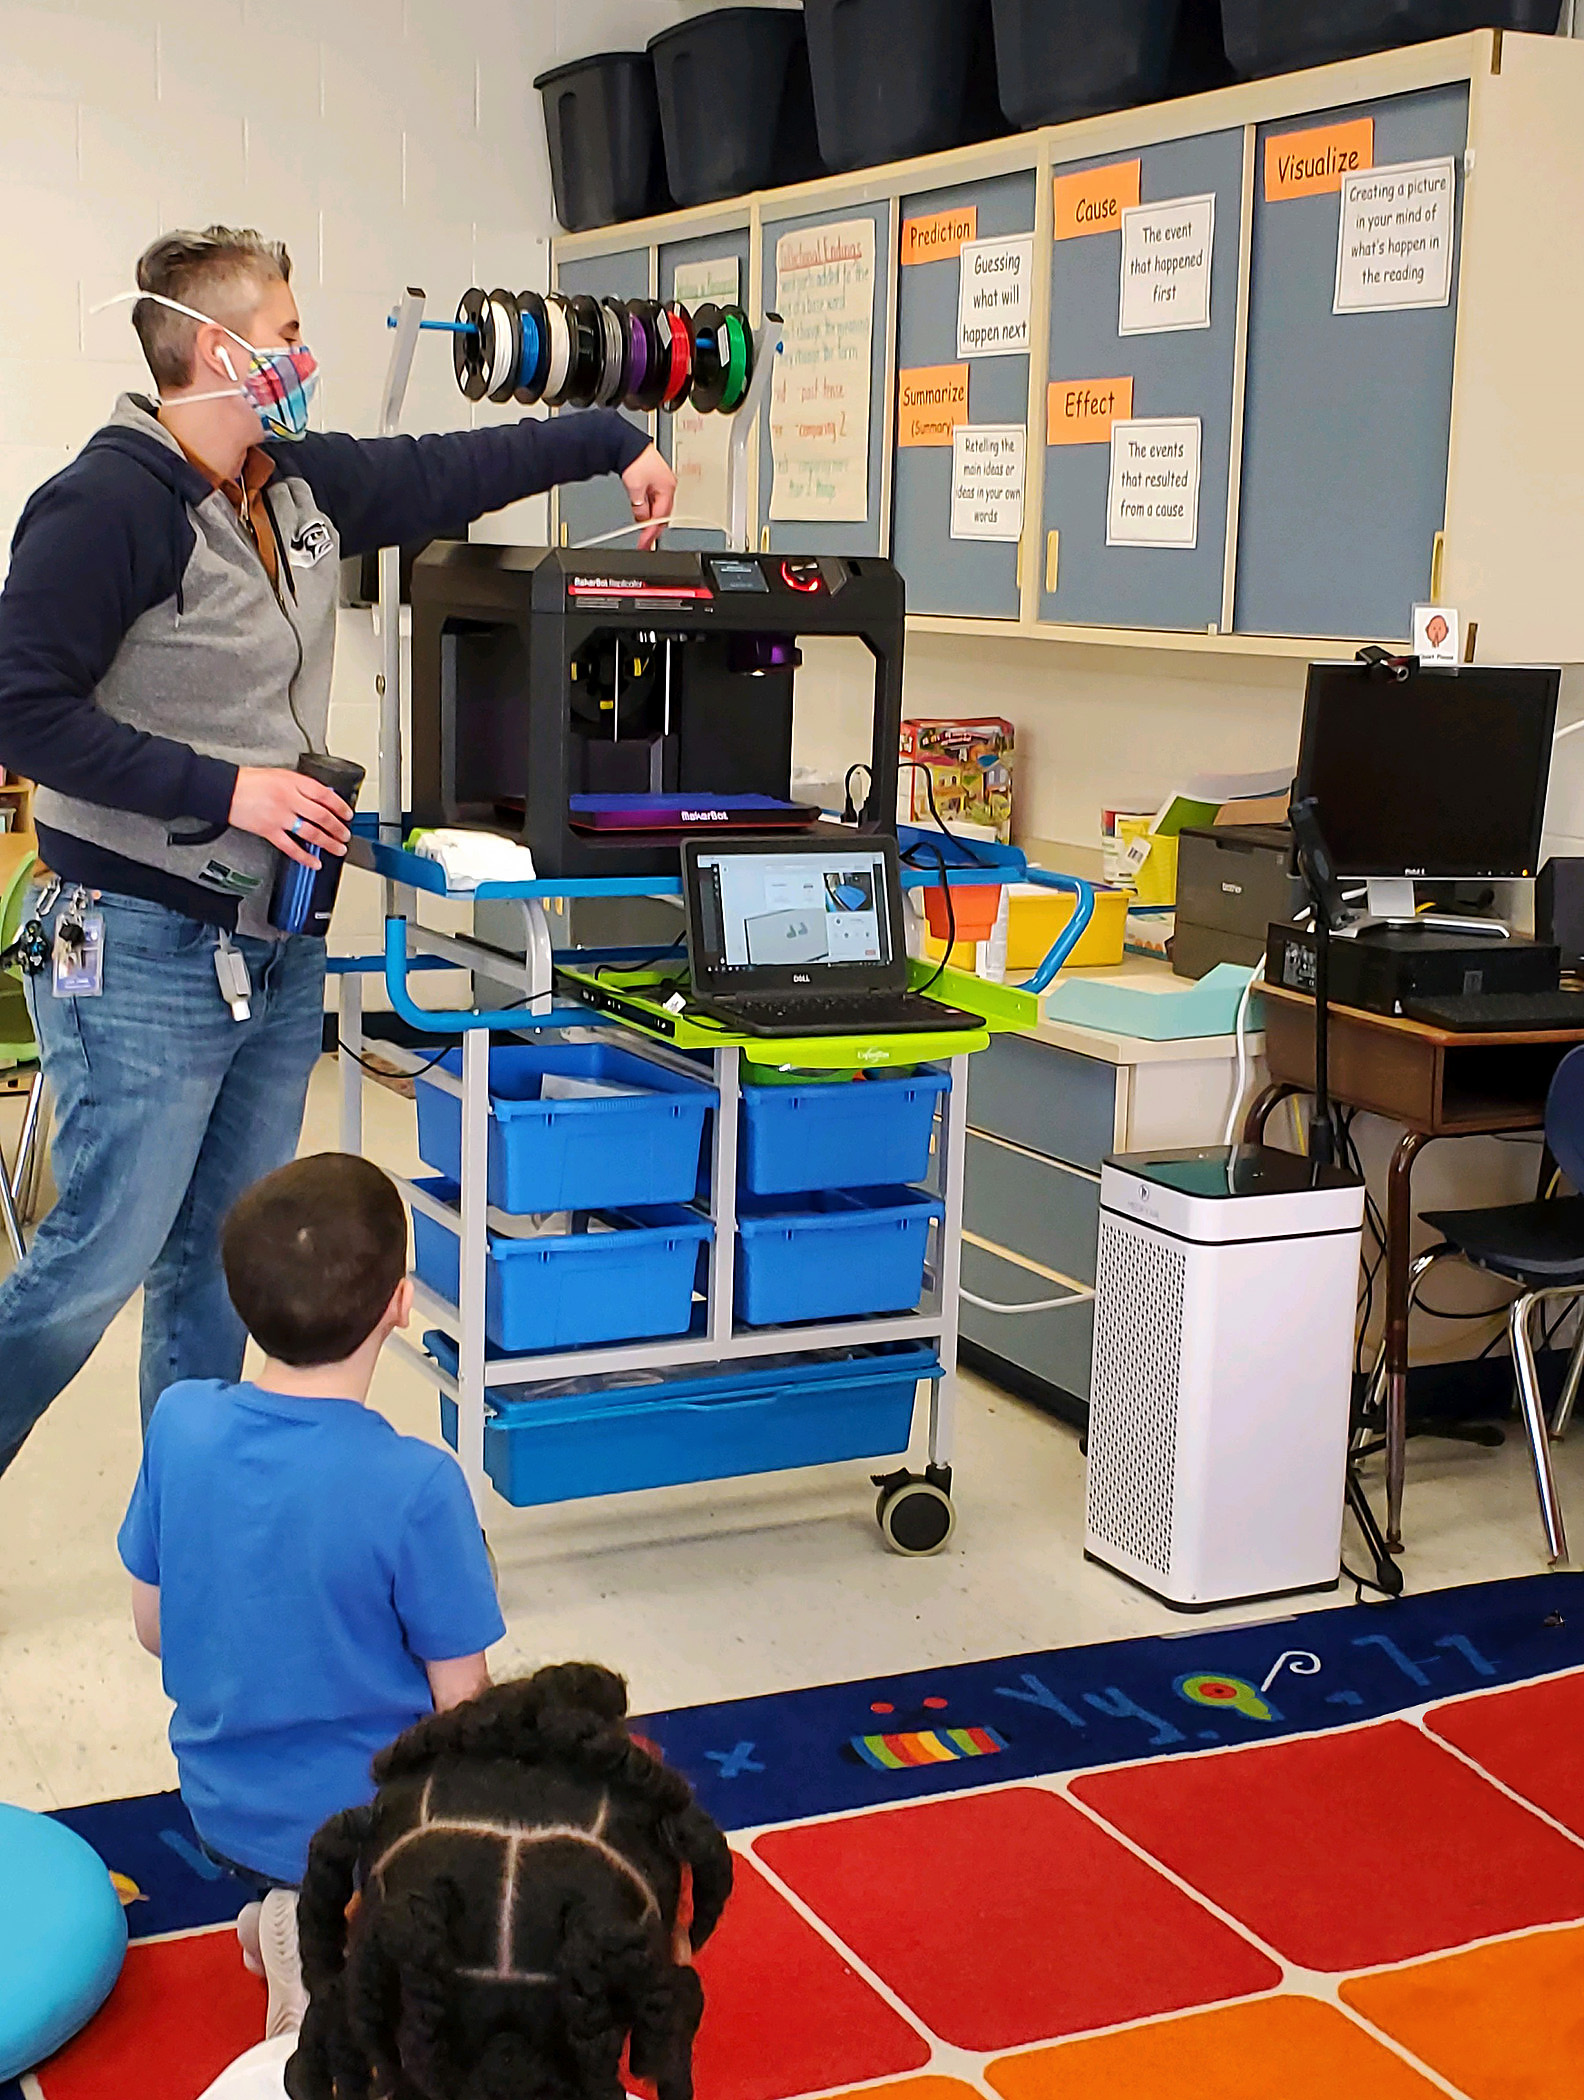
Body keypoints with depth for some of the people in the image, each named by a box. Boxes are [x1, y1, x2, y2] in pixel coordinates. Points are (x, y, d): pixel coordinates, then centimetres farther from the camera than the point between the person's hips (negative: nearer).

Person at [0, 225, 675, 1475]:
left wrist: (613, 440, 27)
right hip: (145, 954, -8)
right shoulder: (110, 502, -15)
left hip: (279, 947, 8)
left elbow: (450, 472, 23)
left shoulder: (306, 482, 8)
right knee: (101, 1258, -4)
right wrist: (221, 789, -21)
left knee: (225, 1259, 14)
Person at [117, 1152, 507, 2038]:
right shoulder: (416, 1484, -27)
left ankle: (289, 1912, 11)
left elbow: (152, 1627, 0)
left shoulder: (178, 1422, -13)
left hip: (221, 1808, 6)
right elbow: (463, 1704, -16)